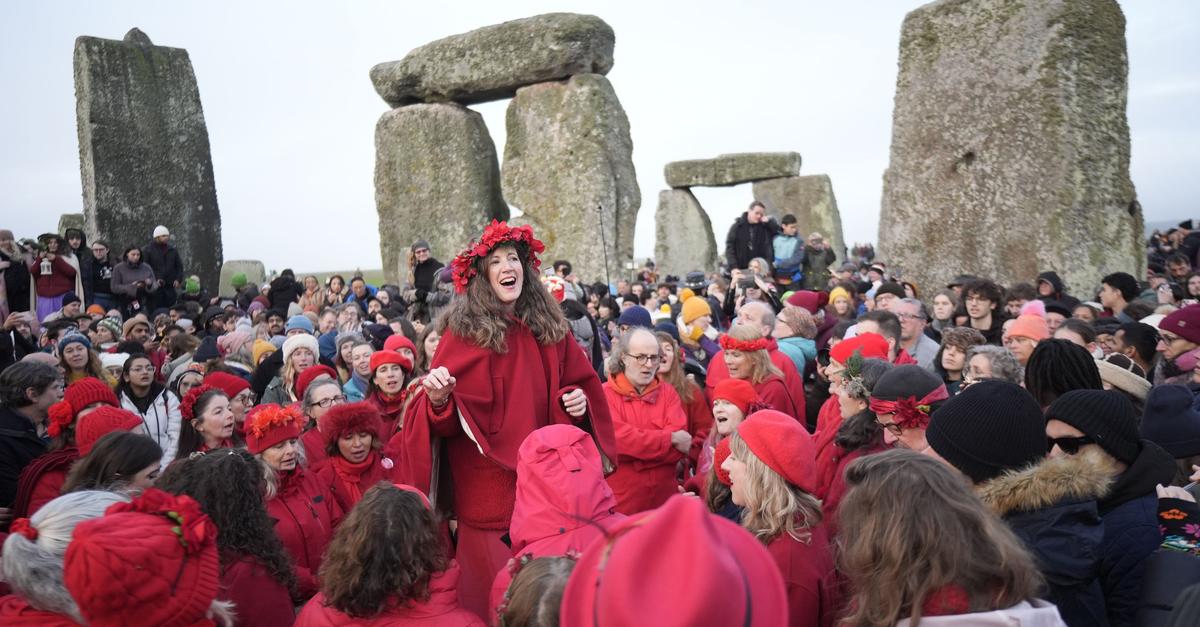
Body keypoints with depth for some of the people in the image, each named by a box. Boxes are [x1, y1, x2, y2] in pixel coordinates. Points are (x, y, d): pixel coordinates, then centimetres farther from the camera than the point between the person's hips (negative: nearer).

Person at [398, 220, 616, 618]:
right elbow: (446, 422, -9)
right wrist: (438, 399, -30)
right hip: (488, 490, -4)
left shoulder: (549, 327, 4)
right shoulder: (464, 331, -8)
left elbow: (582, 383, 16)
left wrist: (579, 400, -5)